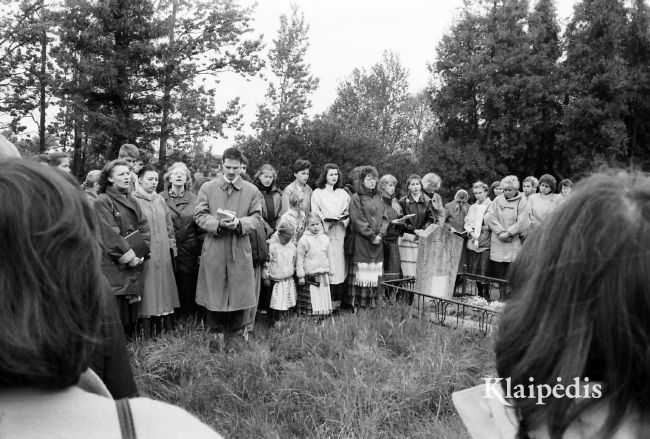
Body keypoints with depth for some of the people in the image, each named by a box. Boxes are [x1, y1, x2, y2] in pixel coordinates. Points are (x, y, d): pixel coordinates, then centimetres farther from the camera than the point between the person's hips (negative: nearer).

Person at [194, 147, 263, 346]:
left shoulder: (252, 190, 5)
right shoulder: (207, 188, 5)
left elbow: (256, 217, 3)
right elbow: (199, 215, 2)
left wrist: (240, 223, -17)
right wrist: (218, 224, -16)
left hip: (240, 247, 0)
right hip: (214, 247, 0)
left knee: (240, 287, 6)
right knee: (215, 288, 6)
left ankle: (241, 326, 25)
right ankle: (217, 331, 21)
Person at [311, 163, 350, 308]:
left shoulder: (343, 193, 17)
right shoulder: (317, 193, 7)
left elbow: (348, 213, 14)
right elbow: (315, 215, 1)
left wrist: (343, 218, -7)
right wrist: (328, 219, -14)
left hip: (340, 232, 3)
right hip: (324, 232, -3)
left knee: (340, 265, -2)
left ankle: (337, 299, 4)